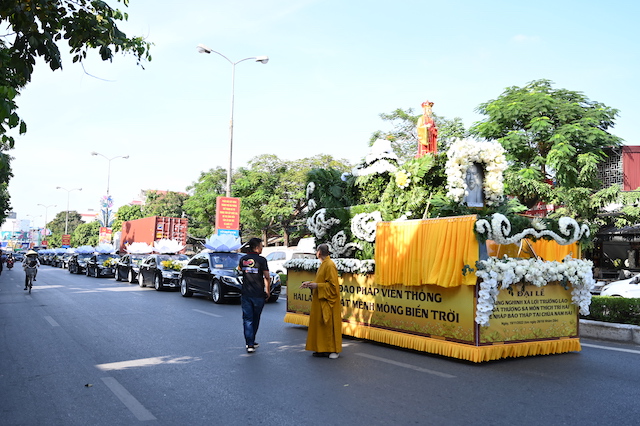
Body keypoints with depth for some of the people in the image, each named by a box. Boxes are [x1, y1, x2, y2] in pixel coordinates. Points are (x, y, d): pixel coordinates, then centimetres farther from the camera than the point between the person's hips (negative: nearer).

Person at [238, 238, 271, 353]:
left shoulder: (243, 259, 3)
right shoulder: (262, 260, -10)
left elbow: (239, 269, 26)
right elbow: (267, 277, -10)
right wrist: (268, 291, 1)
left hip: (245, 294, 3)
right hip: (258, 294, -3)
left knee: (247, 319, 4)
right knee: (255, 319, 14)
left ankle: (249, 344, -4)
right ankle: (251, 341, 24)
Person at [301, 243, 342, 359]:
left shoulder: (330, 265, -17)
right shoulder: (324, 264, 13)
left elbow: (332, 285, -21)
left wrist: (317, 286, -21)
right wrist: (310, 283, 10)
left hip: (327, 302, -10)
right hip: (321, 301, 10)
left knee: (329, 325, -3)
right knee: (320, 325, 11)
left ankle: (335, 349, 6)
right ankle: (323, 349, 16)